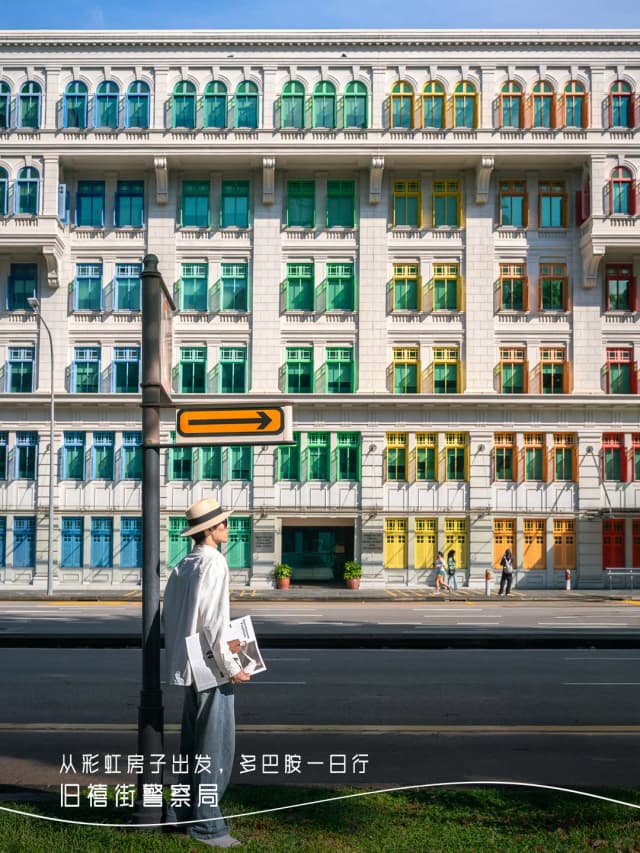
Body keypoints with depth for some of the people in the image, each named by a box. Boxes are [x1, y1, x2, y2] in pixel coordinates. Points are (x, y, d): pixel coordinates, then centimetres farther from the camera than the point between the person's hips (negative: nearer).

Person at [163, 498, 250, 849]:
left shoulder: (182, 566, 10)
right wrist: (231, 667, -16)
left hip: (187, 666, 9)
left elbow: (168, 616, 13)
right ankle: (206, 823, 5)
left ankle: (181, 812, 27)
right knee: (215, 747, -1)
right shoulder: (213, 563, -15)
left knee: (193, 743, 18)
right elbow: (212, 621, -21)